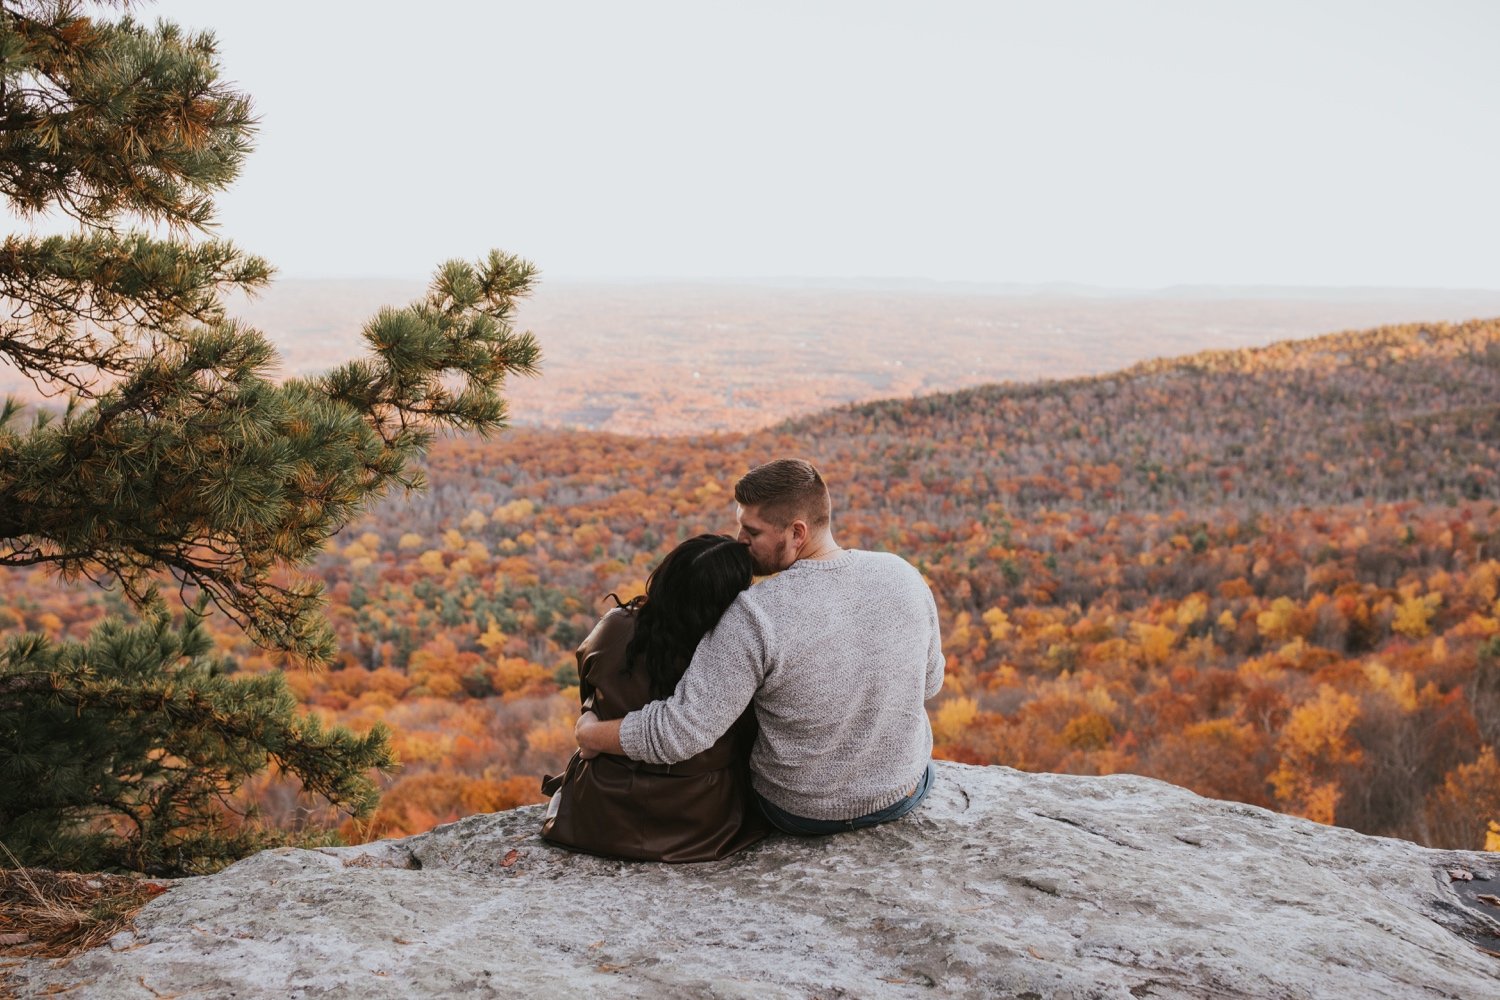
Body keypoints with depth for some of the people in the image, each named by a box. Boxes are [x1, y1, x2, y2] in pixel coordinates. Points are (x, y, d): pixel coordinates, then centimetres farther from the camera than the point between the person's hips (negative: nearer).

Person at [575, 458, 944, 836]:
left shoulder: (756, 615, -29)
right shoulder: (902, 575, -15)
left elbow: (680, 732, -30)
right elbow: (929, 681, 1)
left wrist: (589, 734, -13)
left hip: (803, 812, -3)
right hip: (905, 791, 3)